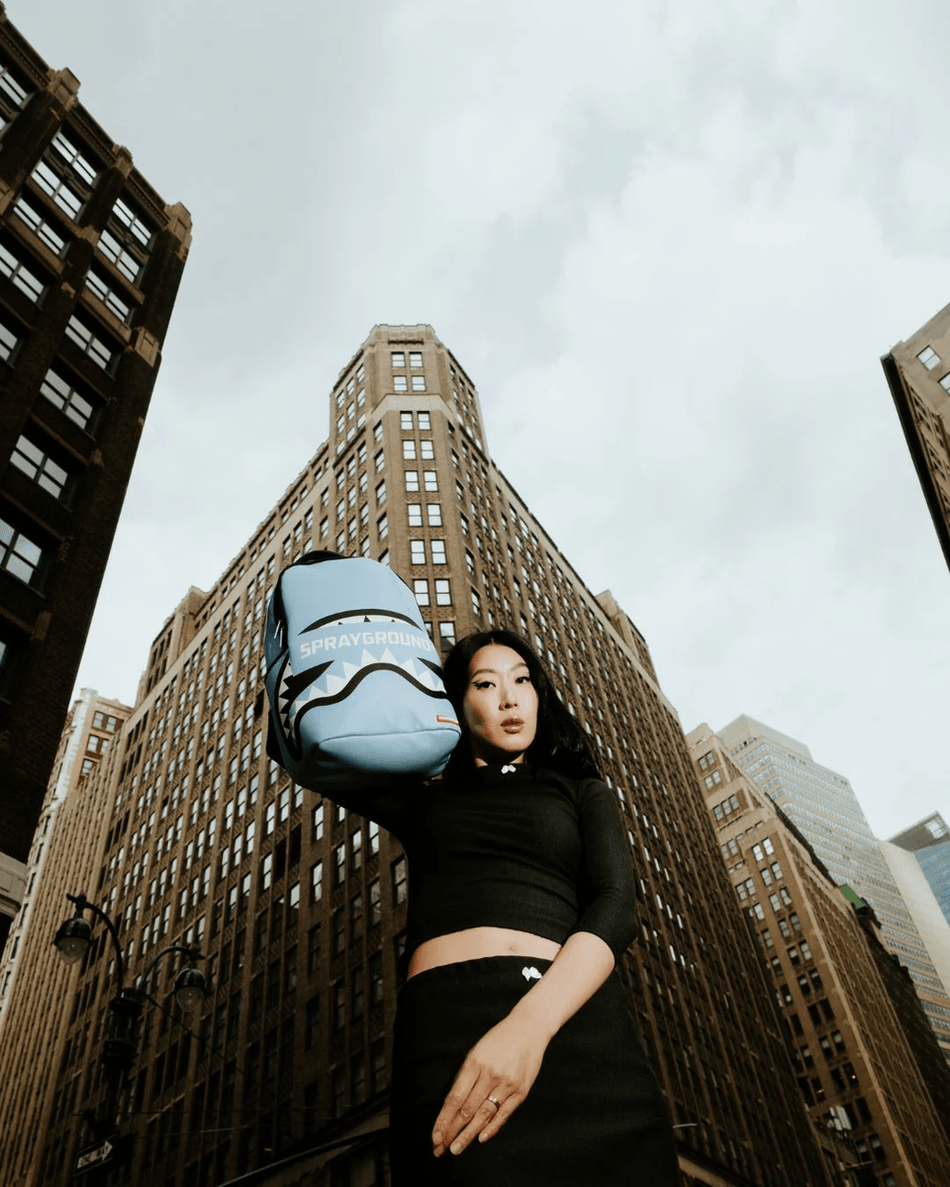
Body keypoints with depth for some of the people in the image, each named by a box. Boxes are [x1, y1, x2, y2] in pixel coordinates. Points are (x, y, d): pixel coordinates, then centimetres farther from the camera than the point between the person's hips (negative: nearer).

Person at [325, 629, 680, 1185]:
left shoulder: (583, 793, 20)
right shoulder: (426, 803, 24)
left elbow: (617, 906, 2)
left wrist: (531, 1024, -15)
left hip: (578, 1020, 1)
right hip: (444, 1028, 0)